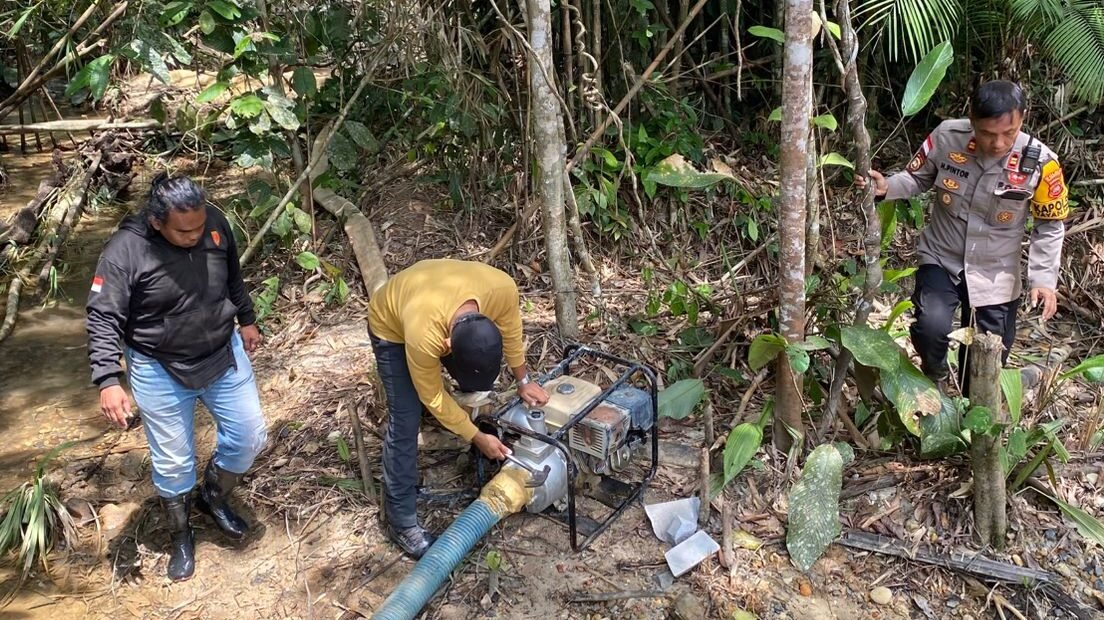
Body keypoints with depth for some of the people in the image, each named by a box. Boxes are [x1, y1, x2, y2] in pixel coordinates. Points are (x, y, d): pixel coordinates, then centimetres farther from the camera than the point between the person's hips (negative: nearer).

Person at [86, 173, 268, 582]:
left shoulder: (215, 224, -11)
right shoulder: (125, 252, -24)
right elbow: (103, 319, -21)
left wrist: (247, 320, 19)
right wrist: (109, 381, -29)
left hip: (224, 354, 4)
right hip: (160, 372, -4)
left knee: (248, 436, 8)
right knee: (173, 461, 8)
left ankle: (213, 498, 37)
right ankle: (181, 536, 33)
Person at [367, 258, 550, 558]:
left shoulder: (502, 289, -36)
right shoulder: (424, 336, -45)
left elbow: (511, 333, -10)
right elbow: (434, 398, -25)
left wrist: (523, 381, 0)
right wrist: (477, 438, -17)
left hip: (443, 304, 5)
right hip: (392, 327, -5)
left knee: (479, 390, 11)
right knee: (406, 421, -10)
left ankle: (487, 461, 38)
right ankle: (402, 522, 2)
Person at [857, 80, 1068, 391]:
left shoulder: (1040, 162, -18)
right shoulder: (946, 137, -17)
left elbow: (1050, 227, -5)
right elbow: (918, 179, 1)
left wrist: (1043, 278, -14)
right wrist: (886, 188, -19)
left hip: (996, 276, 1)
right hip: (941, 259, 0)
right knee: (931, 326, -27)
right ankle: (934, 376, 8)